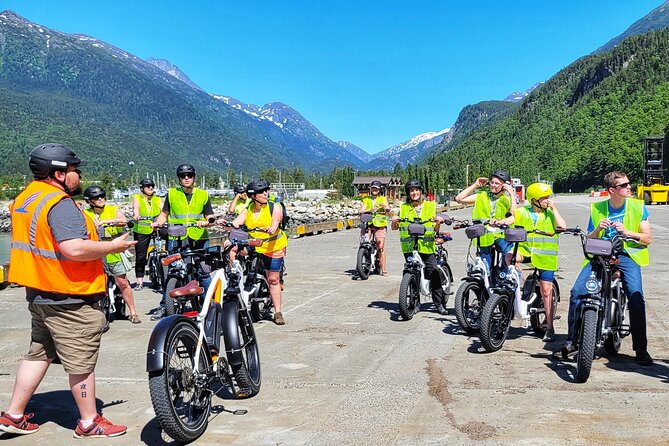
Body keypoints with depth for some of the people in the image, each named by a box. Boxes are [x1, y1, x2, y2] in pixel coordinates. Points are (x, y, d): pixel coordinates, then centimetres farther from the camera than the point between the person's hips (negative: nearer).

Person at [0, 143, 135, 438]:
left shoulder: (25, 198, 11)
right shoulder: (60, 204, -21)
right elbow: (74, 249, -31)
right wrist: (113, 246, -19)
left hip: (38, 292, 10)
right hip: (69, 299, -10)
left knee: (38, 354, 20)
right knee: (81, 362, 2)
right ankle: (89, 423, 14)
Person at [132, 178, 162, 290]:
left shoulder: (157, 199, 14)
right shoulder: (137, 198, 6)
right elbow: (135, 207, -14)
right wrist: (136, 216, -35)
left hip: (156, 229, 1)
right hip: (141, 230, -1)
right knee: (140, 256, 1)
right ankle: (139, 282, 11)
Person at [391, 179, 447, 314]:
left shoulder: (430, 206, 12)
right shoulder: (403, 208, 11)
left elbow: (435, 229, 11)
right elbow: (394, 228, 13)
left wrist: (438, 222, -10)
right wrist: (394, 221, -8)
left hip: (427, 246, 0)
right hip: (409, 247, 1)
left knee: (434, 275, -5)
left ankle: (440, 304, 5)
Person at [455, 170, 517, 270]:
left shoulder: (507, 200, 4)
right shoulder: (482, 196, 7)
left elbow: (514, 215, -16)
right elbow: (459, 199, -1)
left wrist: (512, 194, -17)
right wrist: (475, 185, -1)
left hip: (500, 235, -1)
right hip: (484, 236, 2)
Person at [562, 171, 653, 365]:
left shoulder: (638, 207, 7)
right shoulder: (596, 209, 10)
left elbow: (648, 239, 5)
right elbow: (588, 241, 13)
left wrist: (627, 232, -12)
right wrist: (598, 229, -8)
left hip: (627, 256, -1)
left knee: (636, 298, -23)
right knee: (576, 292, -17)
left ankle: (641, 349, -9)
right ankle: (572, 340, -5)